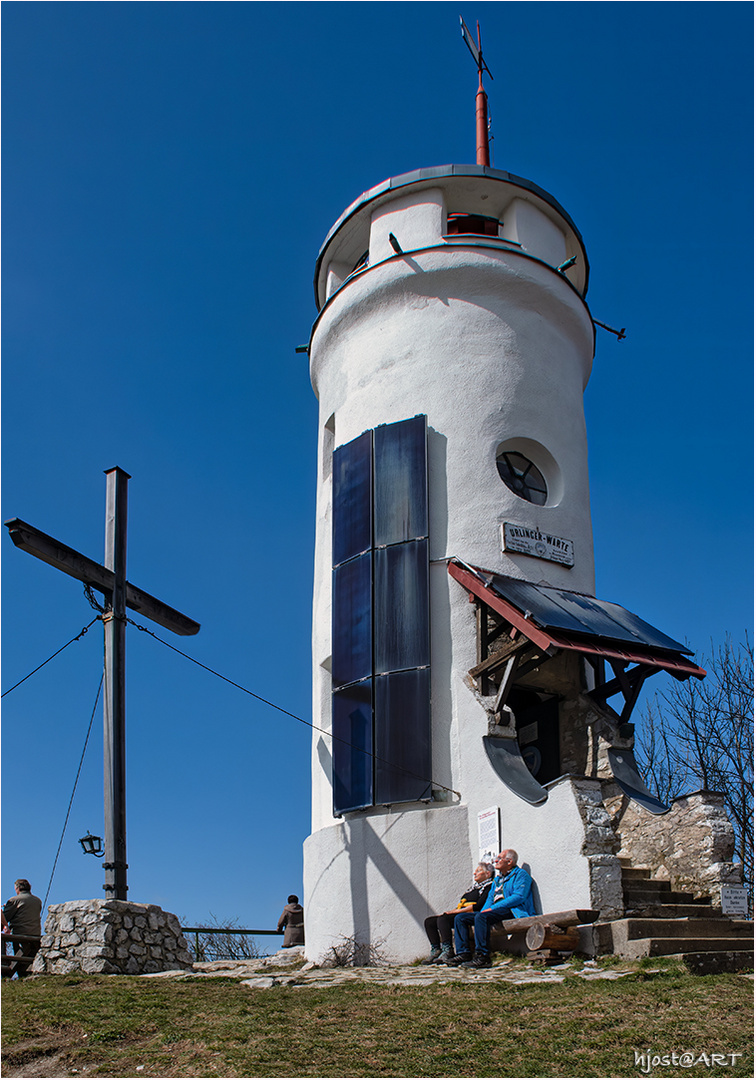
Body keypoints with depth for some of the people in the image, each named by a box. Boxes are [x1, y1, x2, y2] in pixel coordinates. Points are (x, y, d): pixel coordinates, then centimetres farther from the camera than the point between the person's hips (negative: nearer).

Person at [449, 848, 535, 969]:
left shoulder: (521, 874, -1)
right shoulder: (497, 879, 27)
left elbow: (518, 897, -15)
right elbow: (490, 898, 25)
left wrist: (493, 908, -18)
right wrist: (484, 910, 0)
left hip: (513, 911, -9)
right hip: (495, 910, 10)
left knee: (481, 917, -36)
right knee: (460, 918, -1)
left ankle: (482, 957, -35)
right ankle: (463, 953, -11)